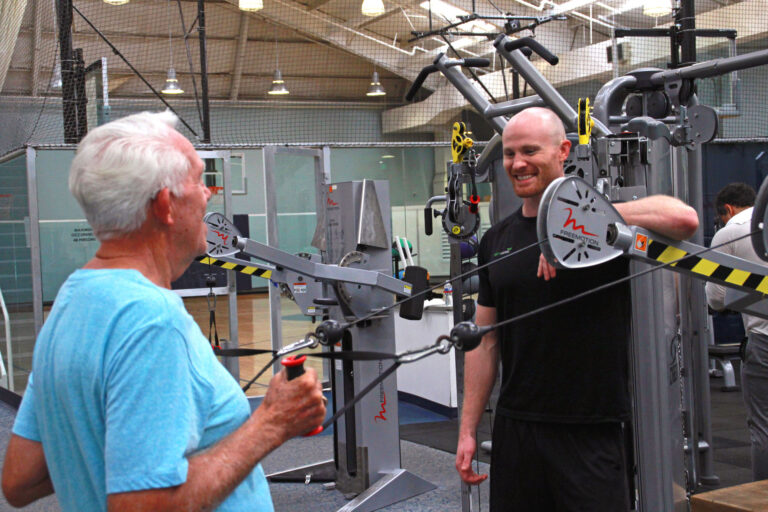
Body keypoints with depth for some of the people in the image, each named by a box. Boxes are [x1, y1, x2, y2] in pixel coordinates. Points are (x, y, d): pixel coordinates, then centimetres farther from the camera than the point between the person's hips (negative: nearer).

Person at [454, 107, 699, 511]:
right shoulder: (497, 239, 9)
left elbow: (684, 219, -27)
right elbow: (485, 340, 12)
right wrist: (468, 430, 8)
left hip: (590, 434, -4)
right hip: (515, 428, 5)